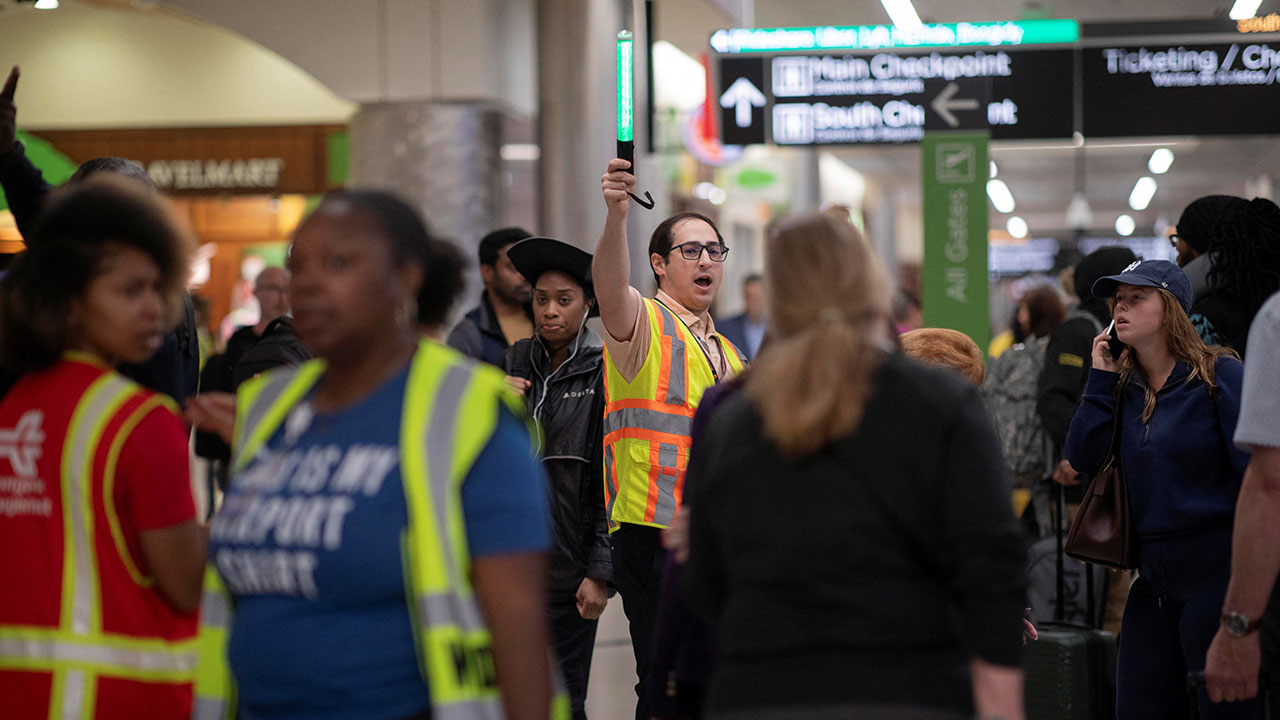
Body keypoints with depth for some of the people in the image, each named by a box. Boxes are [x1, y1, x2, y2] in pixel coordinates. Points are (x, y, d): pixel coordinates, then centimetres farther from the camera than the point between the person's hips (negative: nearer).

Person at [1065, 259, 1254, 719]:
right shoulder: (1123, 384, 12)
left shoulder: (1220, 375, -7)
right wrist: (1101, 378, 0)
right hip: (1153, 574, 7)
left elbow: (1256, 472, -10)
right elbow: (1083, 458, 2)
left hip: (1214, 571, -7)